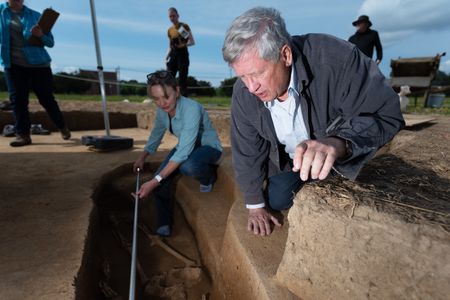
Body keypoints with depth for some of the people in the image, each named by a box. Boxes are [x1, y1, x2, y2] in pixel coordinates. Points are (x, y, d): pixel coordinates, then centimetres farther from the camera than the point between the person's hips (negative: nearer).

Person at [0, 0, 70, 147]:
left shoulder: (35, 15, 7)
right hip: (13, 64, 2)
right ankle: (23, 134, 3)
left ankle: (63, 127, 16)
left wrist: (41, 35, -15)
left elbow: (50, 42, 5)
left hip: (38, 63, -2)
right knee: (18, 99, -1)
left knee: (46, 98, 0)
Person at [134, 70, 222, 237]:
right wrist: (141, 158, 22)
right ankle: (164, 225, 5)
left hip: (209, 147, -6)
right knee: (160, 181, -13)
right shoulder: (162, 111, -10)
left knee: (188, 167, -38)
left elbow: (184, 152, -38)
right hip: (186, 147, 6)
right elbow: (156, 134, 11)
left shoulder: (191, 108, -32)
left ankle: (209, 176, -3)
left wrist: (155, 181, -40)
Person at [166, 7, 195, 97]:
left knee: (182, 79, -11)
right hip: (173, 55, 5)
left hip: (183, 54, -5)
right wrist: (167, 56, 2)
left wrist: (184, 44, -23)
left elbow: (192, 42, -5)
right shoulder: (169, 30, 15)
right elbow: (170, 47, 19)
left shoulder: (184, 26, 1)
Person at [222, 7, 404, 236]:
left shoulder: (336, 58, -35)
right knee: (276, 200, -6)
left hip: (338, 159, -2)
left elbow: (386, 114, -29)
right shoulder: (243, 92, -22)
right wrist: (255, 205, -2)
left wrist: (339, 143, -52)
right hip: (286, 160, 3)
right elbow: (247, 151, -11)